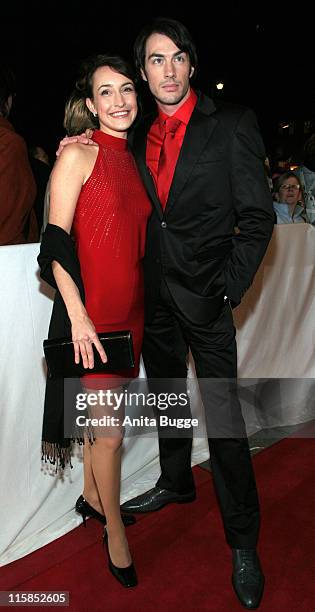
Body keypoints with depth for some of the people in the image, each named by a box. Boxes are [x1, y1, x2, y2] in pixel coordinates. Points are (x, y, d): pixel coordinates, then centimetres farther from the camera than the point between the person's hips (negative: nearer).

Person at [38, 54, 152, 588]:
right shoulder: (78, 155, -7)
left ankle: (91, 496, 40)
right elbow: (56, 241, -12)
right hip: (90, 307, -6)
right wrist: (78, 315, -19)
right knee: (109, 429, 1)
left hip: (129, 306, 6)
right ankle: (114, 529, 22)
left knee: (100, 414, 19)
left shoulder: (134, 161, 13)